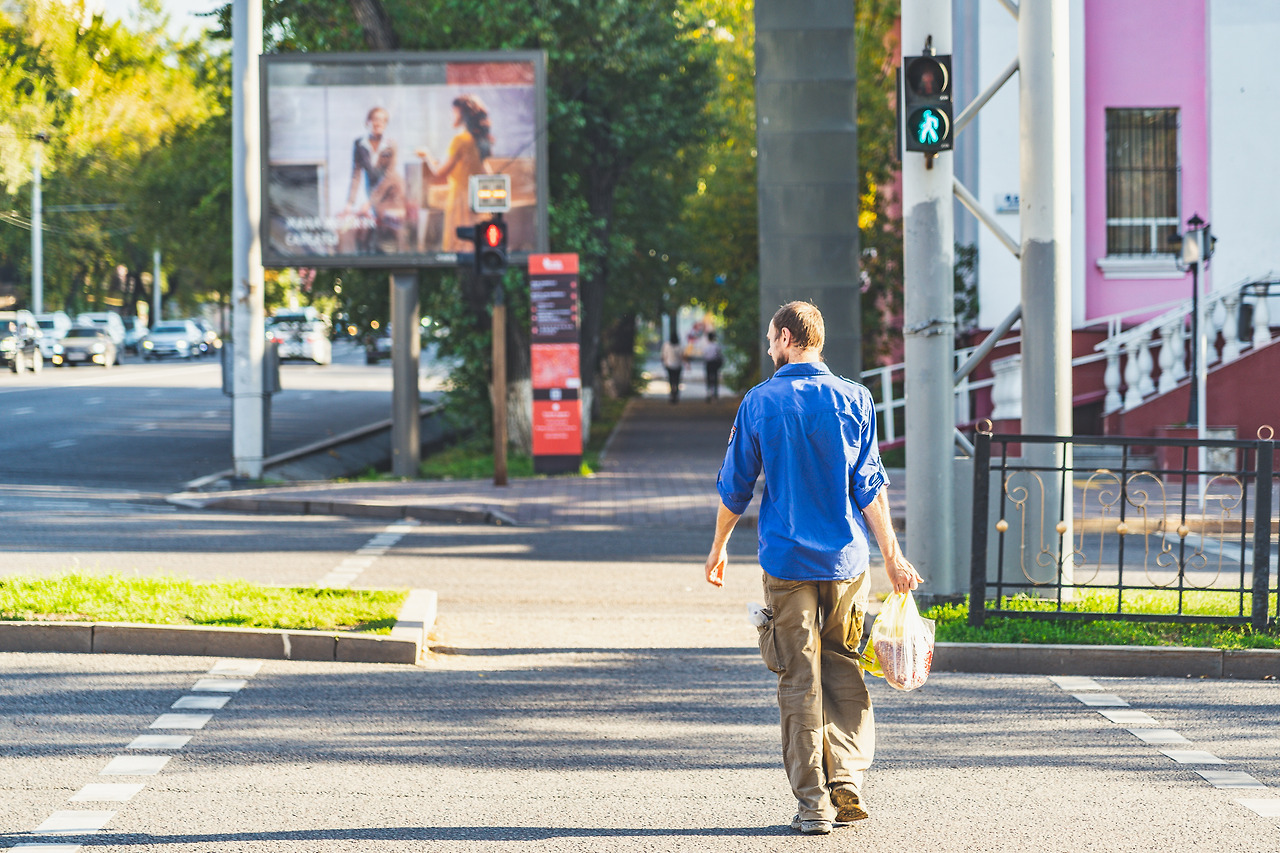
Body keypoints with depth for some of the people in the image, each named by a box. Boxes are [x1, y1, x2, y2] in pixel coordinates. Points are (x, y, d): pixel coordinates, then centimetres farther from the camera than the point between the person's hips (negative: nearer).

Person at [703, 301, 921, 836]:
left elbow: (735, 486, 4)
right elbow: (869, 487, -1)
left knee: (800, 681, 3)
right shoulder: (853, 400, 1)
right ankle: (847, 785, 3)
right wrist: (891, 555, 3)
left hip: (787, 560, -1)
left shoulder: (760, 403, -2)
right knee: (844, 672, 12)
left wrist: (718, 548, 17)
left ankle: (813, 803, 1)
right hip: (846, 560, 1)